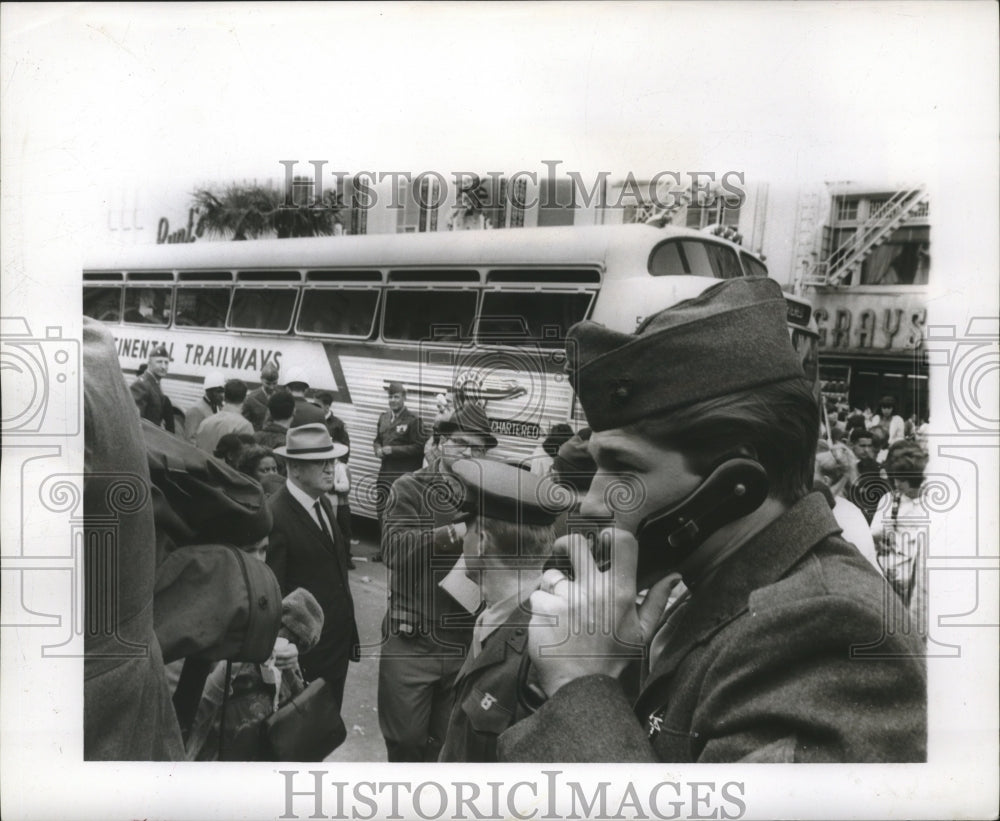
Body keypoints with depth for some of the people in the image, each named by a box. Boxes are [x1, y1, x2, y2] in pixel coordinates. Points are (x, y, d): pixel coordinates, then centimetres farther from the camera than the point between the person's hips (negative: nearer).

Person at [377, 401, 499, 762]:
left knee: (446, 744, 18)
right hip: (412, 642, -2)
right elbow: (394, 547, -18)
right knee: (405, 739, 10)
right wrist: (453, 533, -28)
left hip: (468, 644, 3)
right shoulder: (410, 488, -3)